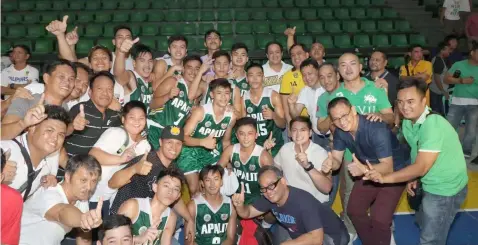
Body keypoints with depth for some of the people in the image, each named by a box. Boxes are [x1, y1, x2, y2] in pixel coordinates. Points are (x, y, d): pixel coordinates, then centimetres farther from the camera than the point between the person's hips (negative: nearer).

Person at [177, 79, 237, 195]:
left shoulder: (231, 116, -10)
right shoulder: (200, 111, -24)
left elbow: (226, 141, 6)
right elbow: (184, 137, -24)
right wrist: (202, 142, -41)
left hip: (212, 153, 4)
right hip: (192, 151, -4)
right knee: (194, 189, -8)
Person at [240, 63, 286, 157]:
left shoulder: (273, 95, -9)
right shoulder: (243, 99, -3)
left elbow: (283, 124, -6)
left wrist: (273, 115, -26)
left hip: (274, 146, -2)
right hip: (253, 146, 2)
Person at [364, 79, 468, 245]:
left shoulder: (434, 125, -30)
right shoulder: (407, 122, -3)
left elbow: (422, 167, -31)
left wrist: (384, 178, -34)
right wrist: (413, 178, -4)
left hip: (446, 189, -8)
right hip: (429, 184, 8)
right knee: (422, 222, 28)